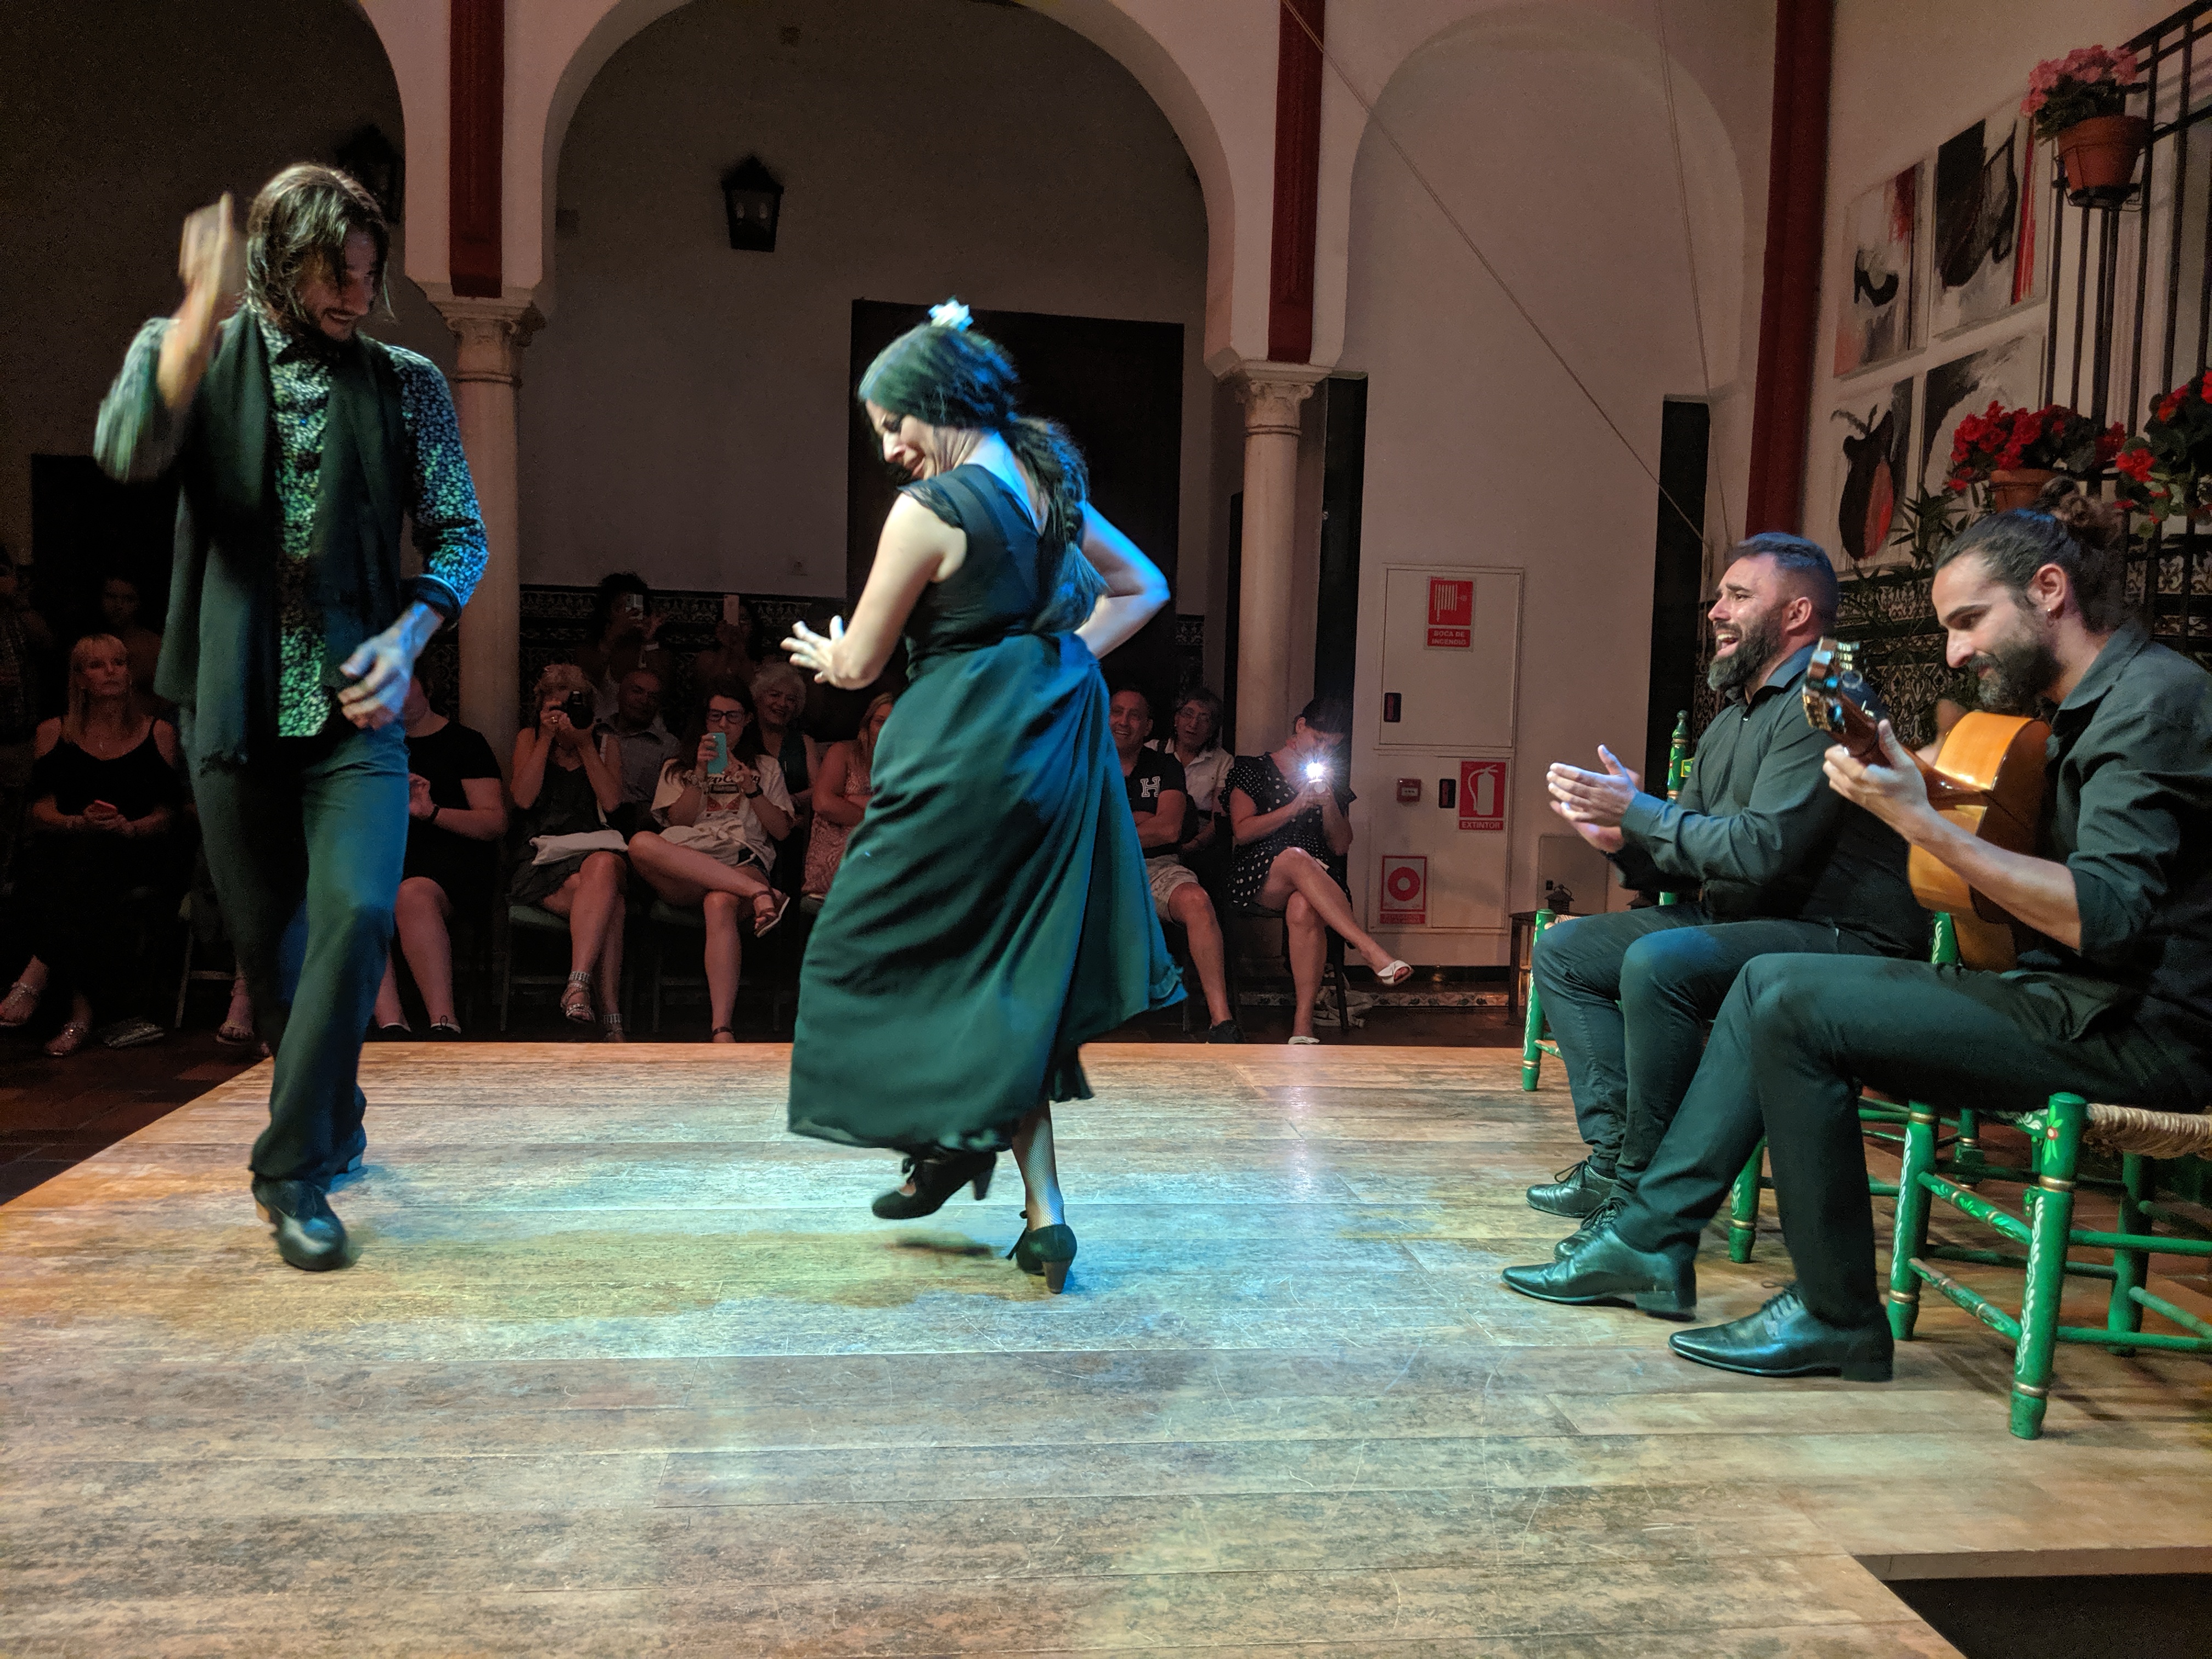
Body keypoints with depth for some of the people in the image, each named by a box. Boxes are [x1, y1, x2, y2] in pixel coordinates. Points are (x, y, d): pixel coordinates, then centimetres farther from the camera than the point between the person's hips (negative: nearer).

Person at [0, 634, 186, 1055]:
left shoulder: (159, 733, 12)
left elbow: (166, 815, 5)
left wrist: (126, 828, -17)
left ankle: (36, 978, -32)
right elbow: (41, 811, 6)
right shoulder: (55, 733, 16)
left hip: (138, 854, -1)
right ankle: (82, 1010, -35)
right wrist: (80, 822, -17)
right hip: (68, 848, 1)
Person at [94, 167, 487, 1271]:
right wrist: (204, 311, -24)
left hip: (352, 706, -1)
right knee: (267, 940, 9)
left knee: (357, 911, -19)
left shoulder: (404, 383, 6)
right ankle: (334, 1129, 31)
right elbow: (129, 453, -15)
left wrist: (407, 636, -12)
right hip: (234, 709, 1)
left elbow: (460, 534, 4)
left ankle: (293, 1169, -8)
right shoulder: (185, 351, 5)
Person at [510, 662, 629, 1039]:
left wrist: (585, 745, -1)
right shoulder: (529, 738, 18)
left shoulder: (604, 743, 19)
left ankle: (577, 988, -49)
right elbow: (523, 799, 1)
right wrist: (547, 738, 0)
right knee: (606, 898, -35)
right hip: (544, 857, -1)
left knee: (603, 869, -40)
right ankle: (610, 1016, -43)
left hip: (599, 849, 1)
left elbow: (612, 801, 2)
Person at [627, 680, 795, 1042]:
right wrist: (701, 773, 0)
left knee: (720, 903, -40)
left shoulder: (767, 769, 27)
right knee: (642, 842, -36)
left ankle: (722, 1031, -52)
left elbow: (782, 831, 15)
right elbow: (677, 823, 10)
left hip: (743, 865, -1)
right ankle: (759, 893, -41)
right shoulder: (677, 769, 28)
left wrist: (752, 790, 0)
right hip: (684, 872, 1)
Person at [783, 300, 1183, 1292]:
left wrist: (820, 652, 17)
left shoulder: (929, 511, -12)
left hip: (964, 753, -8)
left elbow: (858, 665, -5)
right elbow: (1144, 589, 23)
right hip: (1056, 749, 8)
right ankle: (1041, 1213, 14)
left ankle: (953, 1139, 23)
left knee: (887, 944, 12)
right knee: (1018, 975, 12)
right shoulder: (1052, 486, 10)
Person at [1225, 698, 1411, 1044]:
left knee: (1305, 908, -37)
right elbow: (1242, 831, 1)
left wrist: (1328, 800, 0)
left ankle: (1303, 1023, -43)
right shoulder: (1253, 770, 15)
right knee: (1295, 857, -39)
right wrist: (1295, 808, -8)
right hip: (1255, 880, -2)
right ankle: (1372, 951, -49)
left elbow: (1340, 847, 14)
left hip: (1312, 882, 3)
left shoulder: (1332, 784, 25)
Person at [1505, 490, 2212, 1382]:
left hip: (2133, 1032, -10)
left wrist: (1921, 821, -26)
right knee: (1772, 980, 5)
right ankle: (1654, 1237, 5)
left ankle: (1837, 1315, -7)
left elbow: (2107, 918, -26)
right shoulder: (2088, 711, 18)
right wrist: (1912, 788, 3)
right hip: (2065, 1000, 10)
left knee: (1797, 1007, -20)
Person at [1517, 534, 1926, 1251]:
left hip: (1839, 938, -10)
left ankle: (1644, 1186, -20)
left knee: (1659, 962, -34)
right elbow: (1685, 862, 17)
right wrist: (1623, 840, -6)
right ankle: (1614, 1150, -7)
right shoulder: (1733, 718, 19)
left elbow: (1765, 848, -25)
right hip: (1733, 922, 10)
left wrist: (1638, 810, -15)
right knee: (1563, 948, 5)